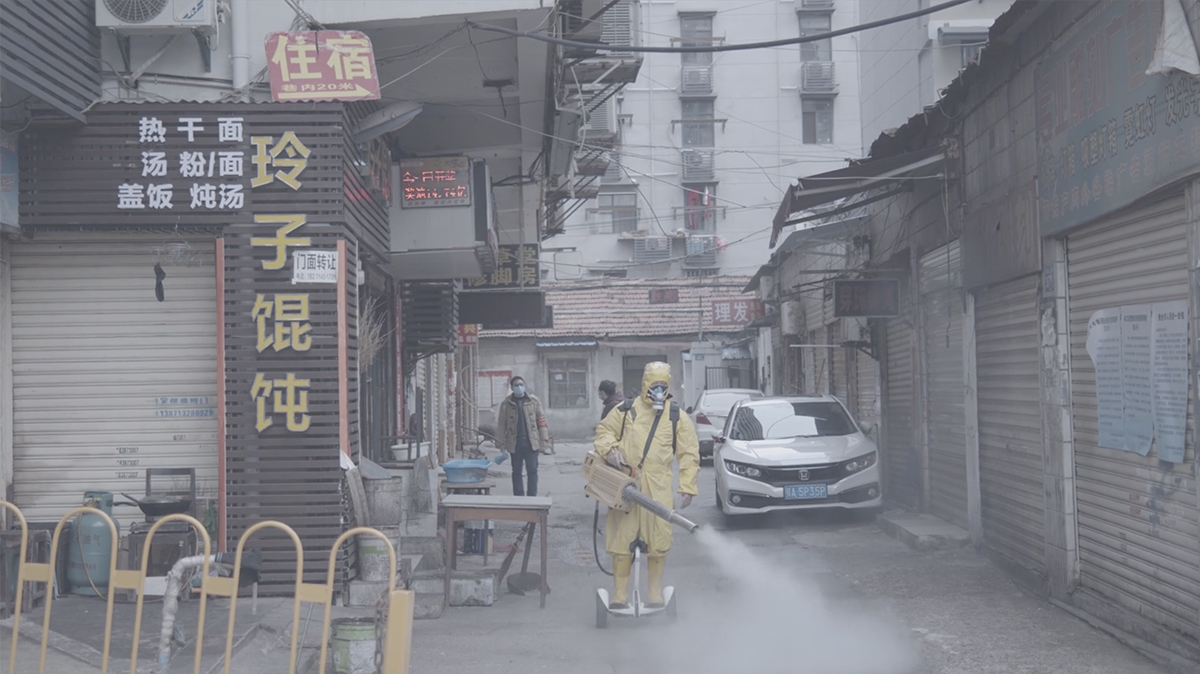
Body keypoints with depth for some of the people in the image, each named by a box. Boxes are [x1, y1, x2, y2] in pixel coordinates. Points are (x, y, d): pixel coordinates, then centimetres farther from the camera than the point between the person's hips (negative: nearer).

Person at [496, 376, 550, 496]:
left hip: (531, 442, 0)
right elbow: (501, 425, 2)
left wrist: (544, 442, -4)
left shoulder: (534, 400, 2)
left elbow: (541, 421, 1)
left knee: (532, 471, 1)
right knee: (517, 472, 7)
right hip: (515, 443, 1)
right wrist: (502, 444, -3)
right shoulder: (506, 404, 2)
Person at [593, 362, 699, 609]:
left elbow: (689, 454, 5)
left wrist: (687, 488, -3)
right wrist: (610, 449, -7)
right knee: (622, 538, 2)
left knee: (658, 540, 0)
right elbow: (604, 430, 16)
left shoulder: (677, 416, 5)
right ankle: (620, 592, 11)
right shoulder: (626, 410, 7)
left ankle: (656, 591, 15)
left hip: (658, 489, 0)